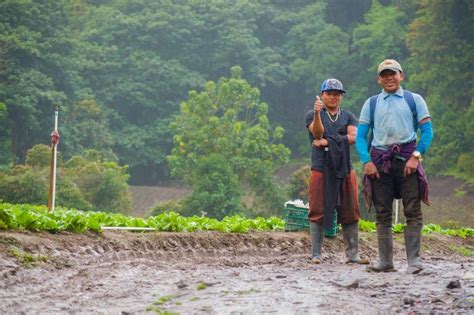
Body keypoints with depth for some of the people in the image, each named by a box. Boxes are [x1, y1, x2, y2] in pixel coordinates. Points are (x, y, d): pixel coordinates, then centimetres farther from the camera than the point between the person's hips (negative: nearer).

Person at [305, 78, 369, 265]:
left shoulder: (348, 117, 16)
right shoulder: (312, 115, 9)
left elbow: (353, 136, -2)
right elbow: (318, 133, -11)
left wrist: (328, 142, -9)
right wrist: (317, 113, -29)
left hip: (344, 169, 3)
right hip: (321, 169, -3)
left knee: (350, 212, 2)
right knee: (318, 212, -4)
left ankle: (352, 254, 6)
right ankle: (316, 254, -2)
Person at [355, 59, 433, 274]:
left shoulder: (414, 100, 10)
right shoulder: (371, 103, 15)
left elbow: (427, 131, 2)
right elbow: (360, 136, 9)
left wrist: (416, 156, -12)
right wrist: (366, 162, -6)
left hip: (407, 159, -2)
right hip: (380, 161, 2)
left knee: (413, 211, -8)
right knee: (382, 214, 4)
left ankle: (414, 260, -7)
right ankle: (385, 262, 9)